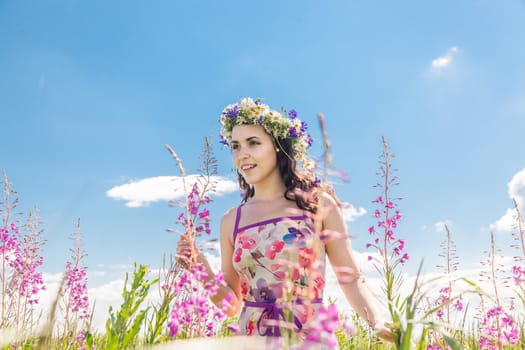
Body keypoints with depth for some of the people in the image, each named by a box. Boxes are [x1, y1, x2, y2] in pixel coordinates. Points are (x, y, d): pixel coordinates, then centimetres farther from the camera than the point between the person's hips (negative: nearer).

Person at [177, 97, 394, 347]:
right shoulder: (231, 221, 3)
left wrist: (379, 325, -18)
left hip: (311, 337, -2)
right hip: (251, 339, 3)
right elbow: (232, 304, 7)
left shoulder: (319, 205, -6)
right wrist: (203, 271, -9)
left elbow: (351, 281, -2)